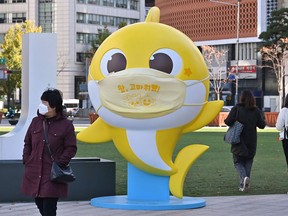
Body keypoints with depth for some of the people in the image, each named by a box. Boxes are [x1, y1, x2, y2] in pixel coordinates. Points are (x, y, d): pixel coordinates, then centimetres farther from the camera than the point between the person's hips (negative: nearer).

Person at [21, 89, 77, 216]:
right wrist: (26, 160, 4)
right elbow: (27, 143, 15)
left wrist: (60, 163, -14)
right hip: (34, 171, 5)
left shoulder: (66, 125, -5)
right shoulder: (36, 122, 8)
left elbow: (71, 148, -5)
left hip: (52, 174, -5)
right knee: (39, 203, 12)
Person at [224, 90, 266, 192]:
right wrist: (262, 117, 19)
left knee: (238, 162, 7)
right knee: (248, 162, 14)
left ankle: (244, 177, -21)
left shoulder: (236, 109, -9)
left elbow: (228, 121, -16)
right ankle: (243, 185, 11)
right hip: (251, 142, 3)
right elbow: (262, 125, 0)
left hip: (239, 141, -2)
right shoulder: (256, 111, -2)